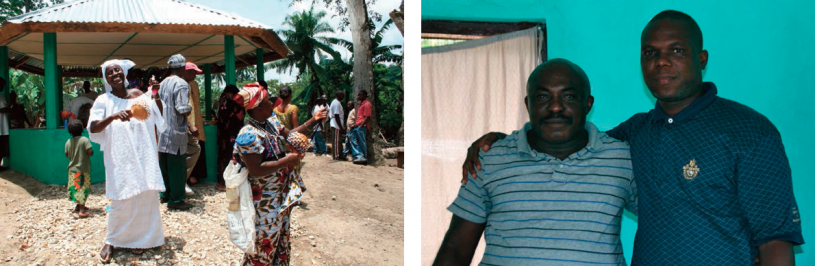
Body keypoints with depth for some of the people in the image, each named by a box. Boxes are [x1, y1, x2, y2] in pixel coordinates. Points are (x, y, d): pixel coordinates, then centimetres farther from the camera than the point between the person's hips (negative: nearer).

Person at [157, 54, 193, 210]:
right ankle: (176, 199, 3)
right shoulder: (181, 84, -14)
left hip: (163, 132, 8)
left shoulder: (163, 83, 12)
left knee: (165, 165, 16)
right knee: (178, 166, -1)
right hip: (176, 132, -8)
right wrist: (190, 109, -2)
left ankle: (166, 194, 27)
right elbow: (183, 110, -24)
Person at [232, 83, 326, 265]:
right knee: (264, 243, 5)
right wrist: (286, 161, -27)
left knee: (281, 237, 24)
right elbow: (256, 170, -30)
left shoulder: (271, 122, 2)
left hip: (282, 195, 10)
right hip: (265, 201, -9)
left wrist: (313, 121, 8)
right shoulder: (249, 135, -27)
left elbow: (289, 134, 15)